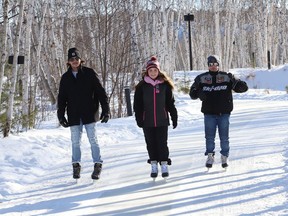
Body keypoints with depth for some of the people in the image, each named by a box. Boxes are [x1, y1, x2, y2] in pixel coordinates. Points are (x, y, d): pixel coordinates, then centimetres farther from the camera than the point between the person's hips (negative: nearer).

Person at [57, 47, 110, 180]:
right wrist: (61, 115, 4)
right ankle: (76, 166, 13)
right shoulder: (65, 77, 8)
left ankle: (98, 165, 3)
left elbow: (100, 92, -1)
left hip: (89, 113, -3)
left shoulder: (89, 74, 0)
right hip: (74, 116, 3)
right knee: (75, 142, 5)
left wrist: (105, 110, -7)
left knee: (93, 140, -3)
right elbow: (61, 98, 13)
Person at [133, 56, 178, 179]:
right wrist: (139, 119, -5)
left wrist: (174, 118, 4)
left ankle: (164, 165, 4)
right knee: (151, 144, 6)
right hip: (147, 121, 1)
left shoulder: (164, 85, 2)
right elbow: (137, 104, 2)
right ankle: (154, 166, 14)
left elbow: (170, 103, 5)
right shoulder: (142, 86, 1)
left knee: (162, 143, -2)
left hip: (162, 120, -1)